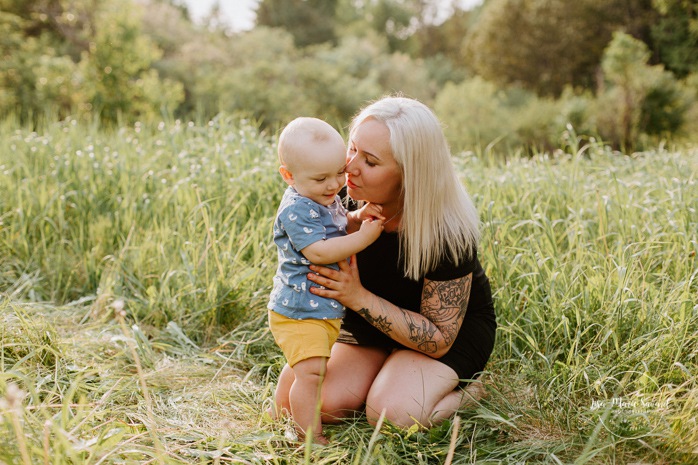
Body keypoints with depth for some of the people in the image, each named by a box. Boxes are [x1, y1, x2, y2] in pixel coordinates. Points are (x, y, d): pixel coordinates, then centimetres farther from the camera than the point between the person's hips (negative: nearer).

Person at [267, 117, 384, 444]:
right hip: (299, 311, -10)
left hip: (325, 308, 10)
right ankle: (312, 438, -3)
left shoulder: (324, 197, 6)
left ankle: (287, 409, 46)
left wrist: (359, 217, -6)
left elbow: (340, 225, 17)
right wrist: (364, 235, -28)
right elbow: (318, 251, -31)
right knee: (310, 372, -13)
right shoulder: (297, 210, -24)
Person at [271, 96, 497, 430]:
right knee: (317, 404, -16)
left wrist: (359, 297, -36)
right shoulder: (351, 202, -19)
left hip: (455, 329, -4)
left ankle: (466, 390, 3)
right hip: (371, 323, 4)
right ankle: (386, 375, 12)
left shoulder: (447, 231, -33)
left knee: (390, 414, -27)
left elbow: (439, 340, -27)